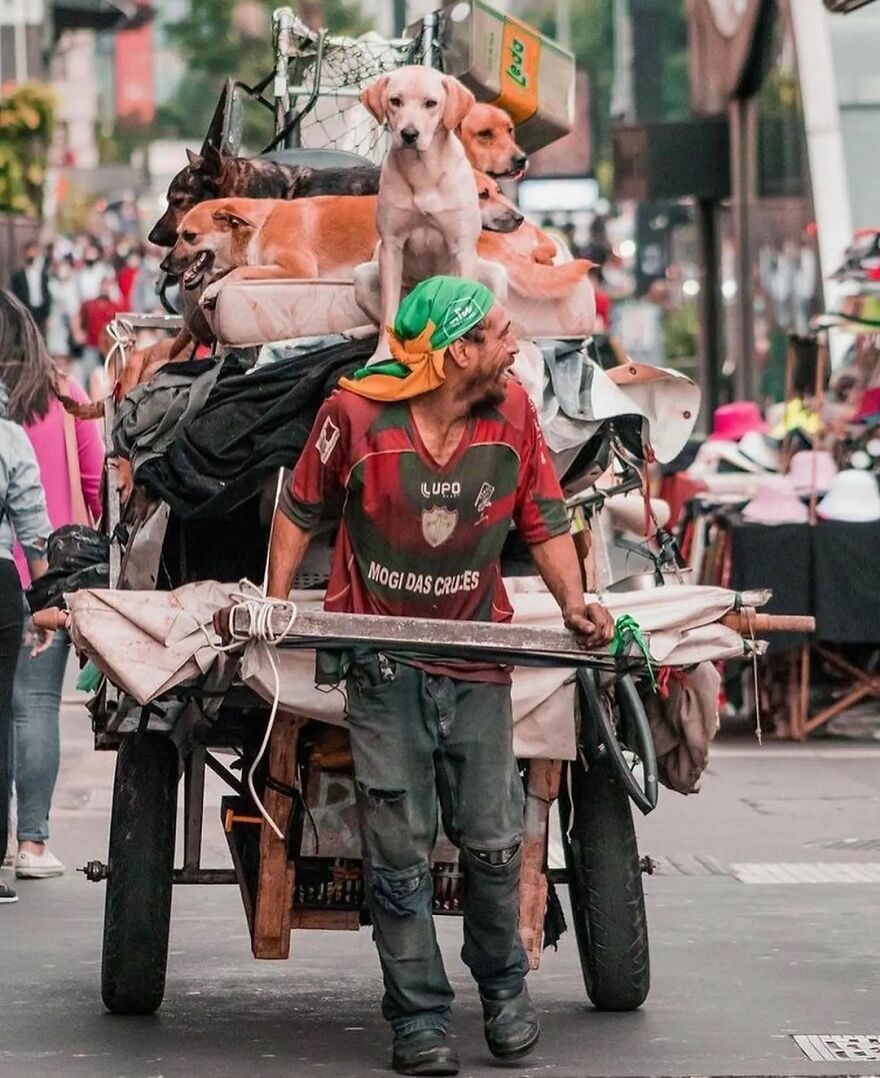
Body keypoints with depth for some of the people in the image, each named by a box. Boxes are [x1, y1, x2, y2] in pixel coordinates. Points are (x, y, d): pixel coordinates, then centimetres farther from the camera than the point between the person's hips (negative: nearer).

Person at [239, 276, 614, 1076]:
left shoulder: (513, 412, -2)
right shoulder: (357, 412, -10)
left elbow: (546, 521, 7)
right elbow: (301, 510, 3)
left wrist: (573, 601, -8)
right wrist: (275, 606, -4)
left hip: (478, 660, 2)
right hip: (383, 665, -2)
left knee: (493, 842, 4)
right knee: (400, 852, 0)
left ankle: (505, 987, 25)